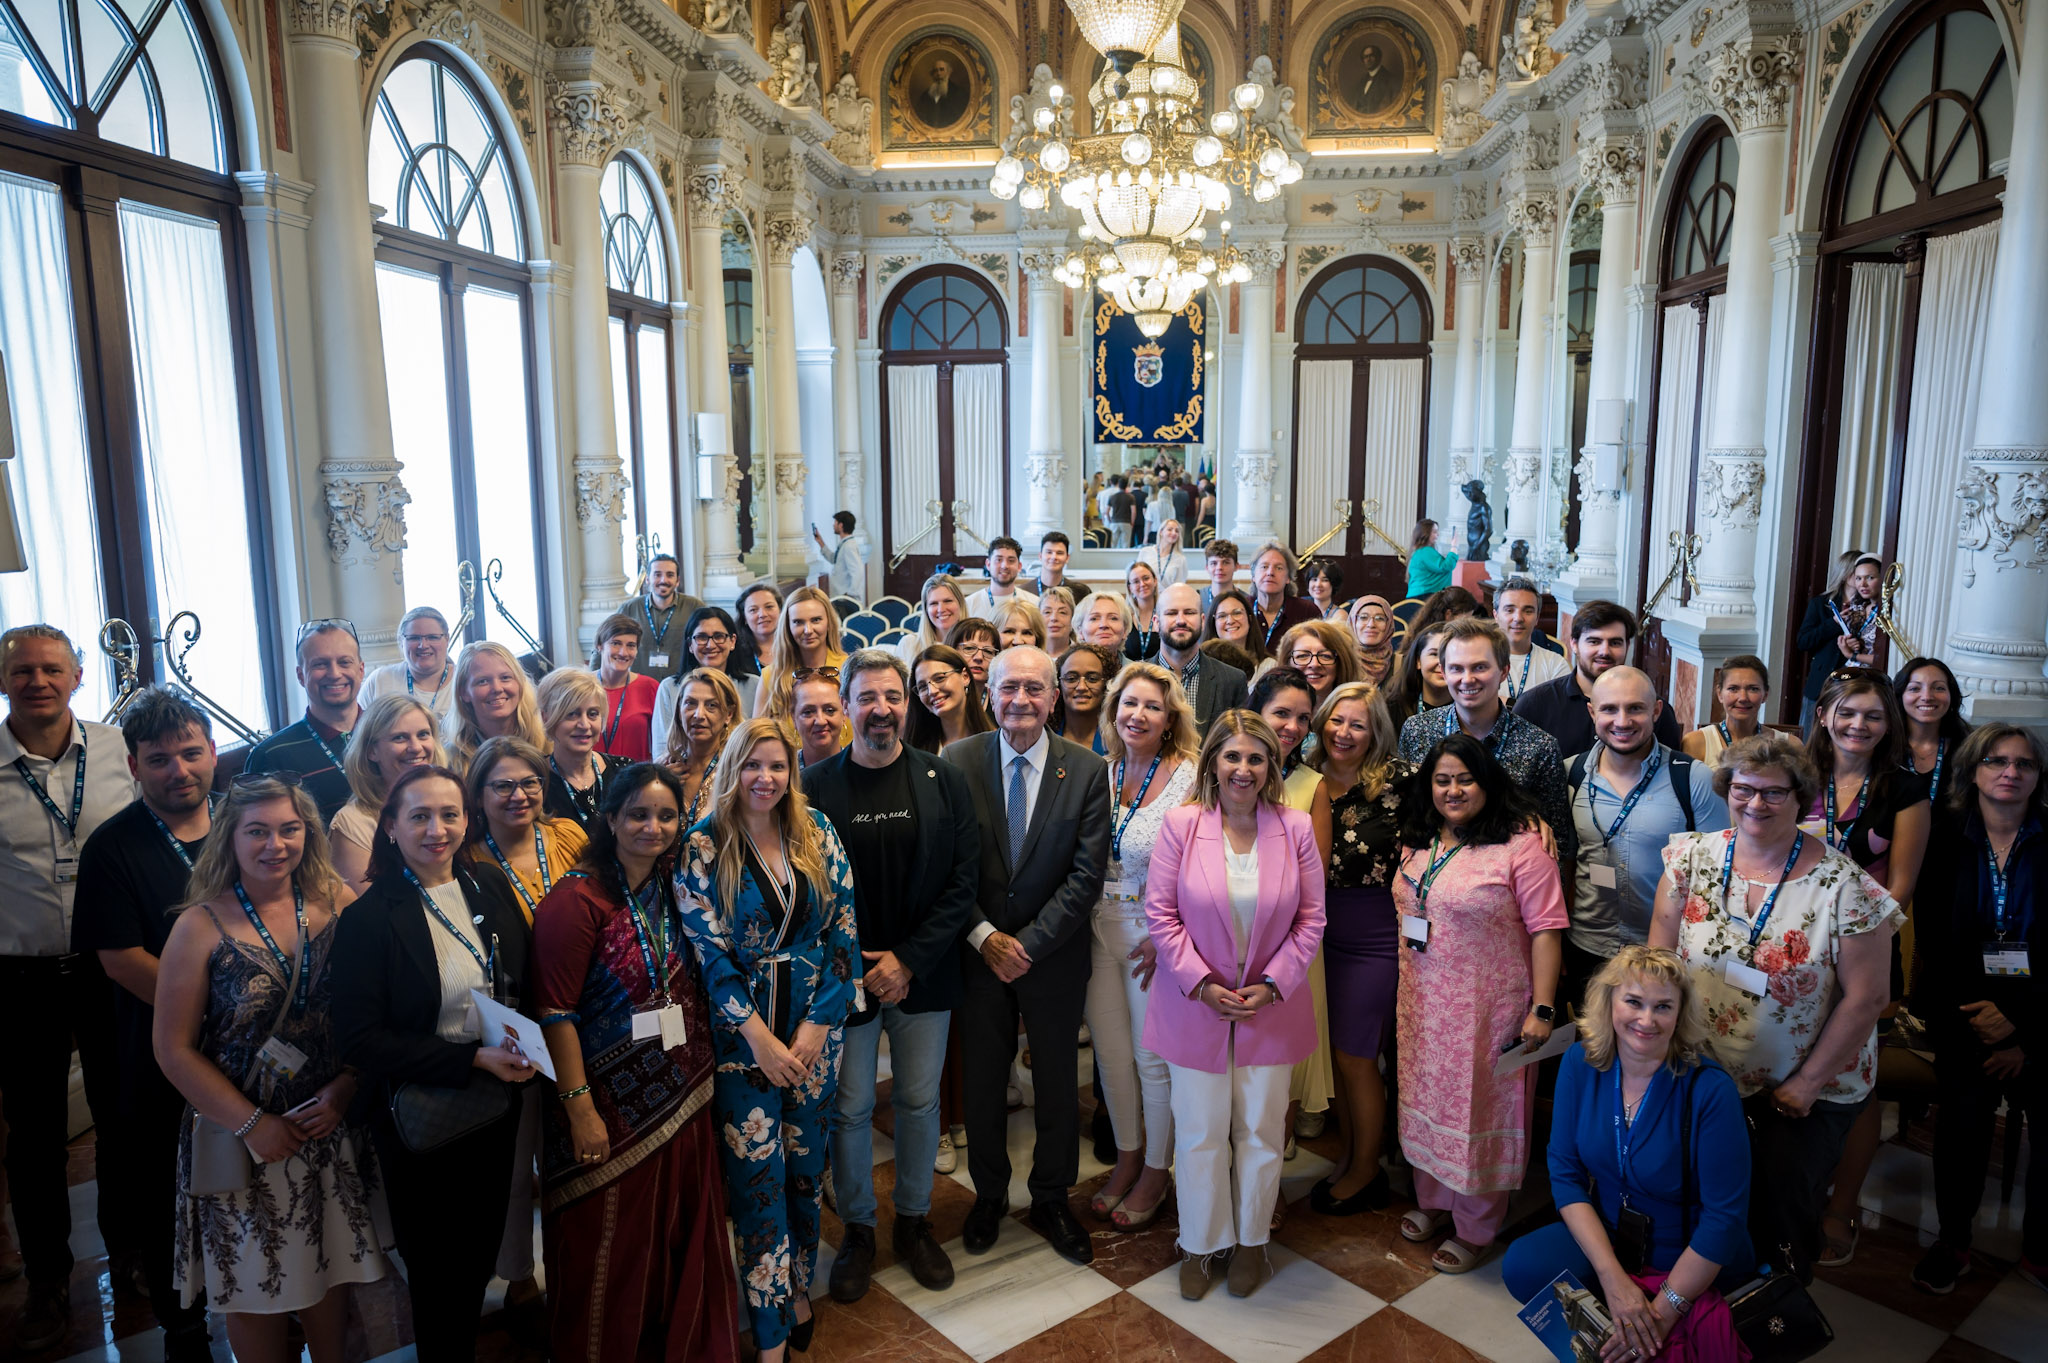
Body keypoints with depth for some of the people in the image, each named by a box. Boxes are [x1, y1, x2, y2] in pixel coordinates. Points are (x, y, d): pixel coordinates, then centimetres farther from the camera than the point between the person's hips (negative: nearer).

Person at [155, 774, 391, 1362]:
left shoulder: (337, 904, -4)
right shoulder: (202, 926, -9)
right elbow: (174, 1049, -8)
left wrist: (344, 1089, -12)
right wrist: (252, 1124, -12)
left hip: (331, 1130, 2)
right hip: (243, 1141, -2)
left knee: (330, 1280, 15)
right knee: (257, 1294, 11)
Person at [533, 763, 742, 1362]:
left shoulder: (673, 888, 4)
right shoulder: (578, 898, -16)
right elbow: (556, 1012, -17)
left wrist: (701, 1072, 8)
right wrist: (579, 1107, -18)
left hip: (683, 1098, 6)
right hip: (613, 1106, -6)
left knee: (686, 1236, 19)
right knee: (611, 1248, 11)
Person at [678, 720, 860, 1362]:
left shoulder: (817, 834, 0)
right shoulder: (704, 846, -7)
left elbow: (843, 930, -1)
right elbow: (707, 952, -9)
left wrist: (816, 1024, -8)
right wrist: (760, 1037, -12)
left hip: (815, 1024, 3)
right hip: (742, 1032, -3)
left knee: (807, 1165, 13)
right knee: (759, 1178, 1)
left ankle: (799, 1286, 34)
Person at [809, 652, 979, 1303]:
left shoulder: (944, 780, -2)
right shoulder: (816, 785, -6)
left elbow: (963, 879, -3)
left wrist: (909, 960, -10)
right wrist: (858, 968, -10)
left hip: (924, 976, 2)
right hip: (844, 977, -1)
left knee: (920, 1101, 13)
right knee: (849, 1108, 9)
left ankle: (914, 1220, 34)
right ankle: (857, 1229, 29)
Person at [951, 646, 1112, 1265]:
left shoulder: (1087, 770, -7)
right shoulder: (959, 761, -6)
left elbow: (1086, 875, -10)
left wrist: (1030, 943, -14)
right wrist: (985, 937, -12)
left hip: (1055, 954, 0)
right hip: (979, 951, 0)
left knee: (1058, 1080, 13)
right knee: (983, 1080, 14)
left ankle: (1052, 1199, 35)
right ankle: (989, 1194, 37)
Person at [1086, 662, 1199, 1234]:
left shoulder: (1190, 779, -13)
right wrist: (1082, 921, 3)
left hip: (1157, 933, -5)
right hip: (1101, 928, 5)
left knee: (1154, 1056, 8)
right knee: (1110, 1051, 15)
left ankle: (1154, 1175, 29)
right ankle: (1126, 1159, 37)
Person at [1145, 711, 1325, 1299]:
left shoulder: (1296, 829, -5)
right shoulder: (1181, 824, -9)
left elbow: (1311, 919, 0)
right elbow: (1161, 913, -7)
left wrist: (1272, 985, -9)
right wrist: (1202, 984, -12)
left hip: (1271, 1006, 1)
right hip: (1196, 1005, -1)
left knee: (1261, 1130, 13)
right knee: (1200, 1133, 8)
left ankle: (1251, 1241, 34)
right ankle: (1202, 1244, 30)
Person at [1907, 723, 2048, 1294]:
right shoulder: (1946, 840, -1)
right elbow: (1932, 940, 0)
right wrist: (1973, 1018, -7)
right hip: (1962, 1015, 0)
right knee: (1964, 1119, -2)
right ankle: (1952, 1241, 15)